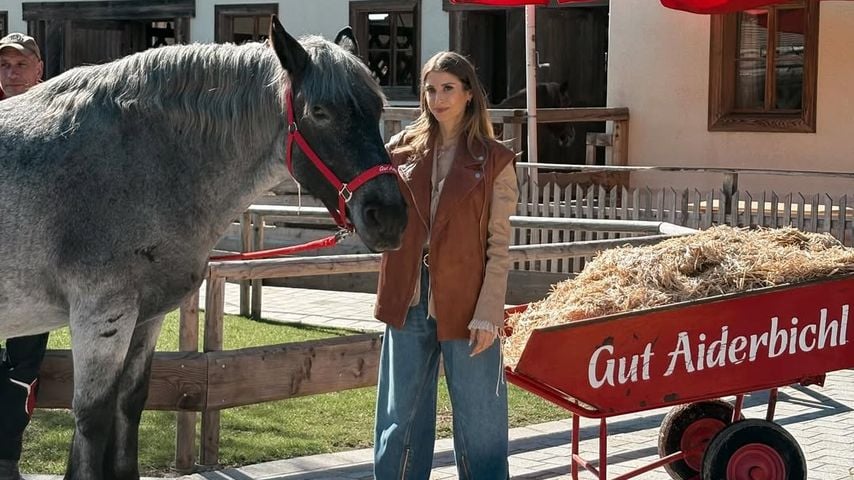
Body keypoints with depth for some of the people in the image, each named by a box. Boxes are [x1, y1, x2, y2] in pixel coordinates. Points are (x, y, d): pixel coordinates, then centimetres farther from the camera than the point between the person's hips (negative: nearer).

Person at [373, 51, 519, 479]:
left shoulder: (493, 160, -2)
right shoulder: (403, 150, 6)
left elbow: (500, 245, -5)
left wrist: (487, 313, -12)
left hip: (464, 307, -3)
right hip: (408, 303, 3)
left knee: (478, 423, 5)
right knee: (400, 420, 12)